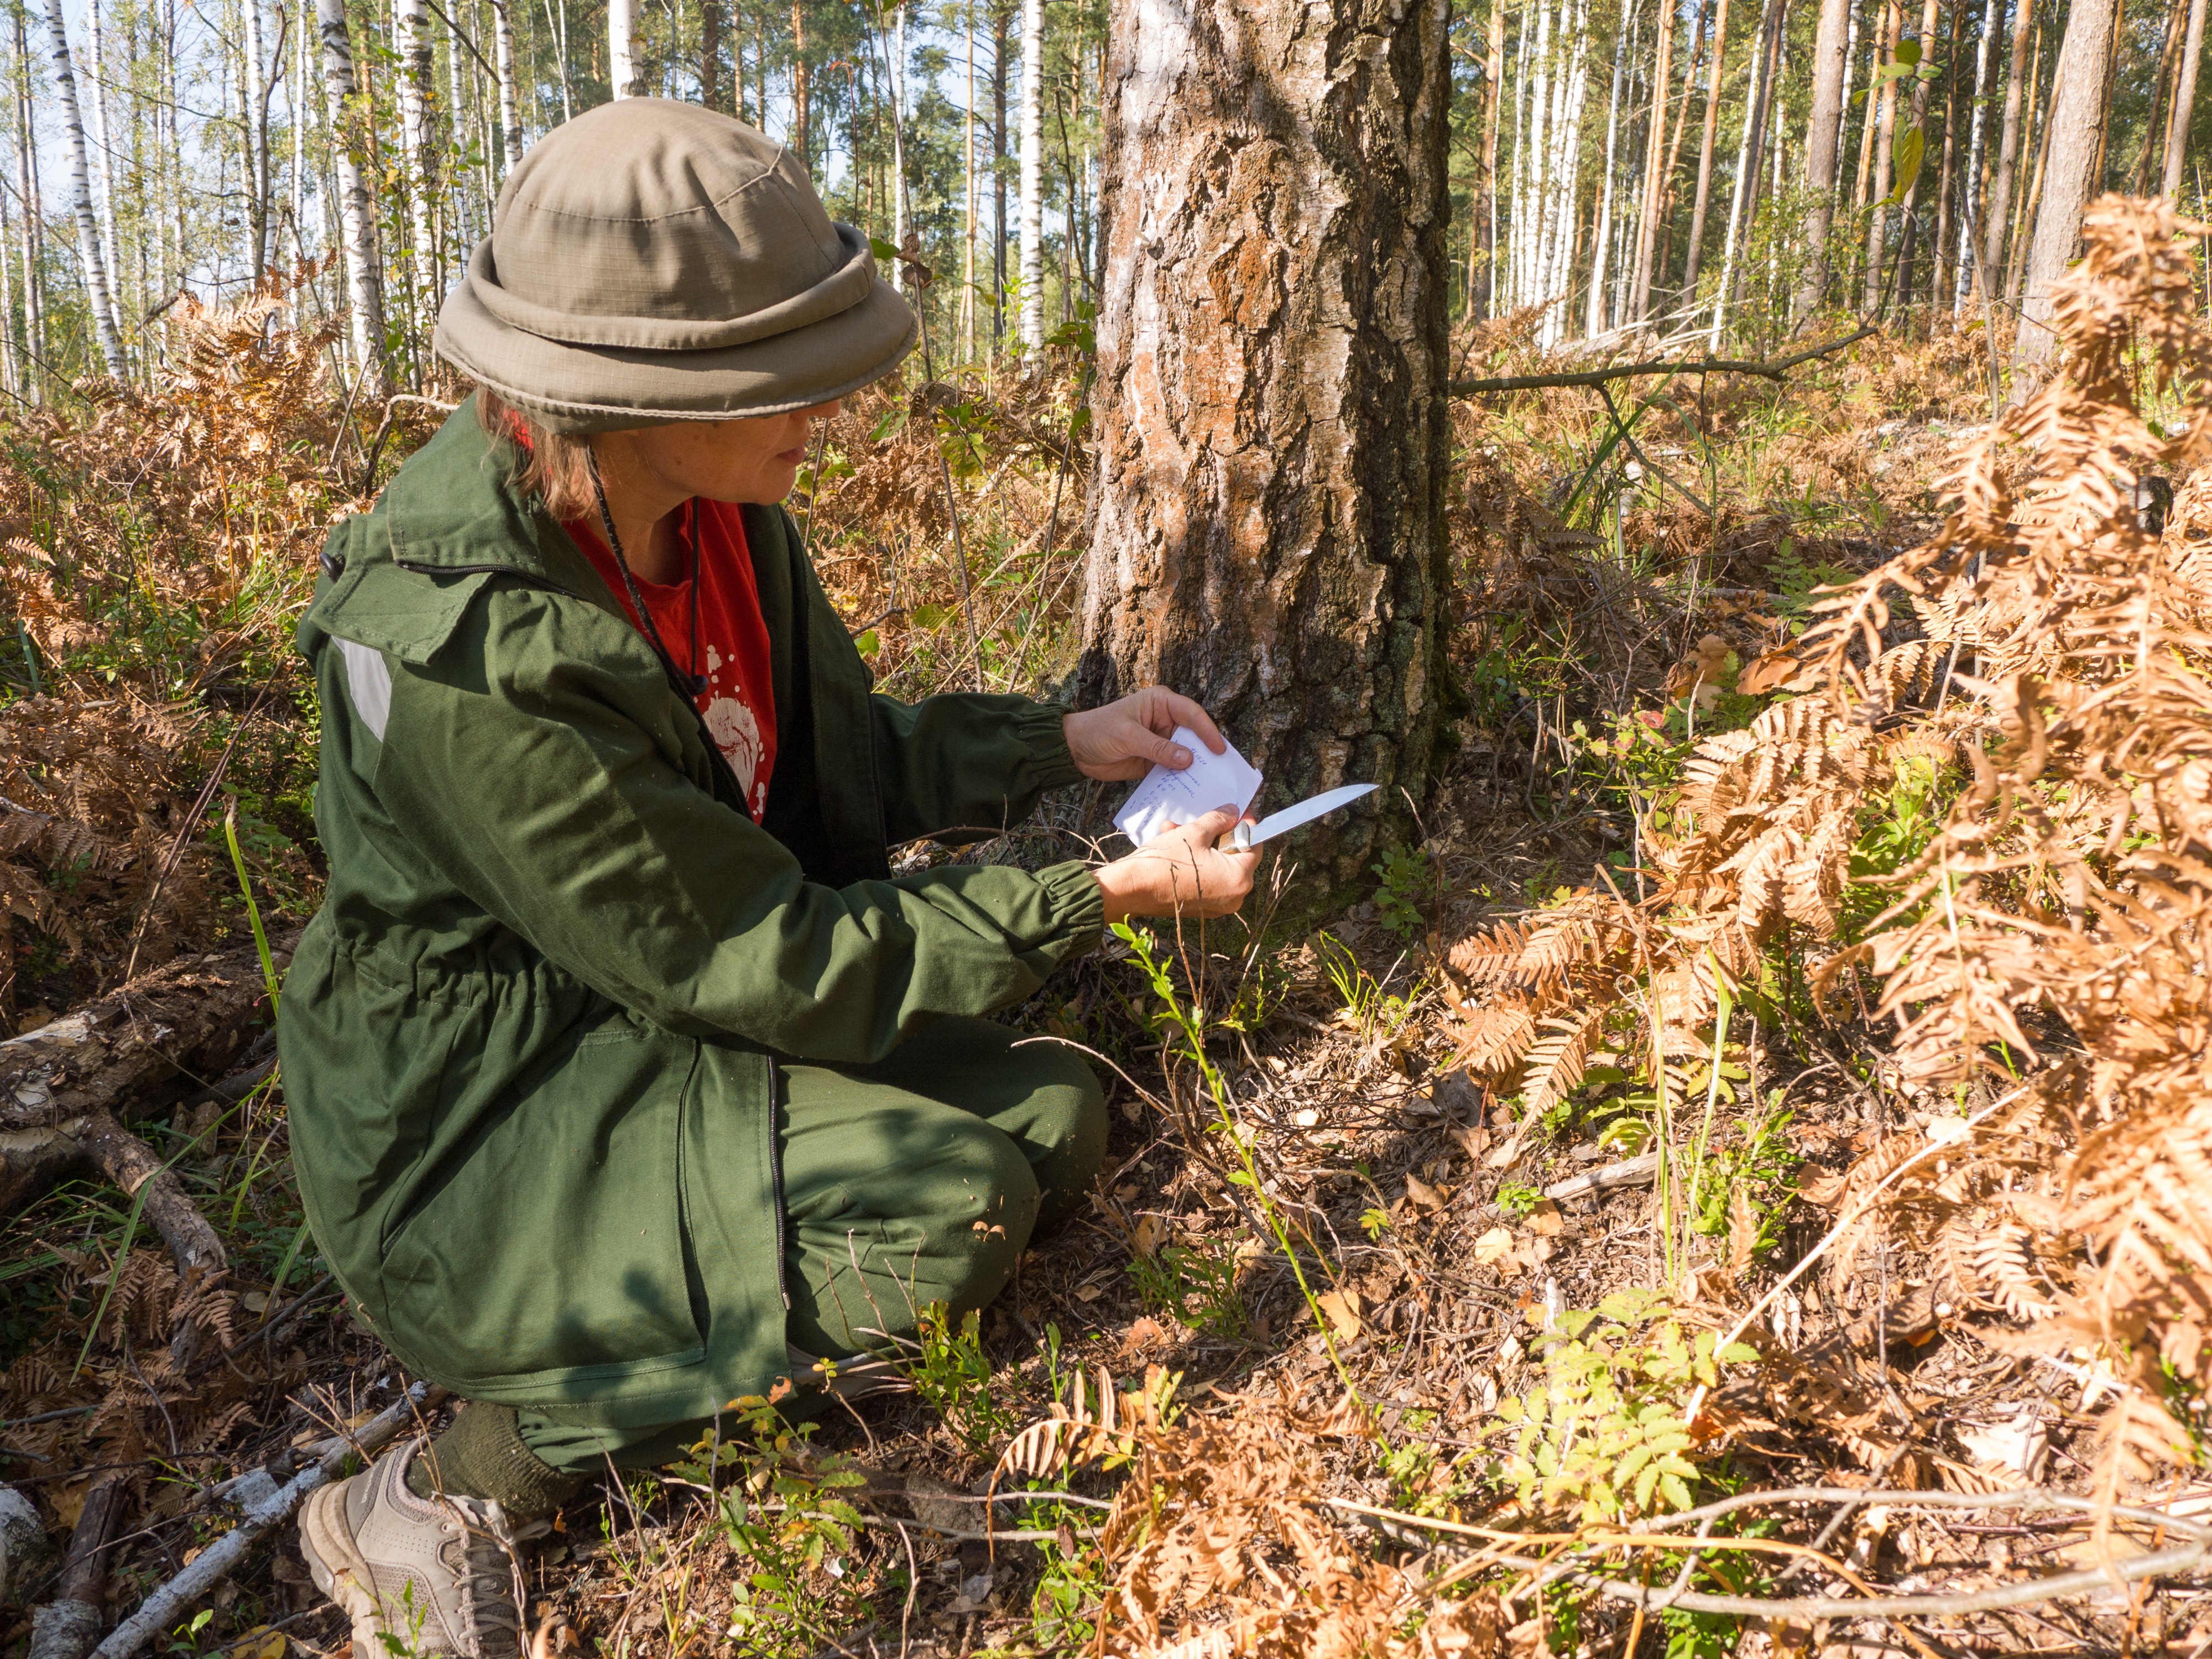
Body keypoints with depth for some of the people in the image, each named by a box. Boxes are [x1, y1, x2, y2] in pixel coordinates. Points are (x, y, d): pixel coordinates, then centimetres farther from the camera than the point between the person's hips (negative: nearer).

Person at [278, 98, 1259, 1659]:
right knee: (951, 1210, -25)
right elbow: (767, 968, -26)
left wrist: (1061, 742, -4)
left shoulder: (716, 509, -7)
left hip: (669, 1024, 8)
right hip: (482, 1126, -8)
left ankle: (667, 1311, 6)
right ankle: (461, 1484, -10)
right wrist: (1102, 896, -22)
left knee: (1058, 1119, 4)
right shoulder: (467, 645, -31)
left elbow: (848, 755, 8)